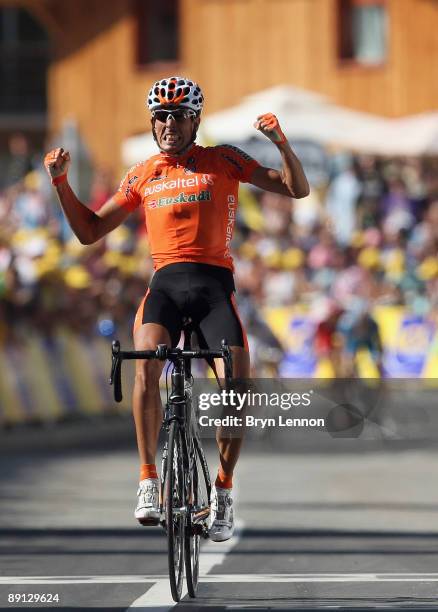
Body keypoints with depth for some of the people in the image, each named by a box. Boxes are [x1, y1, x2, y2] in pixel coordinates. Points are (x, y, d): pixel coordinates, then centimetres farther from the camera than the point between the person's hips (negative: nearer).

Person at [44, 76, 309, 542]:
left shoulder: (222, 161, 9)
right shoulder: (143, 175, 16)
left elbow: (297, 189, 6)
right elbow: (90, 231, 21)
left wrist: (280, 142, -12)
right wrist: (60, 181, 9)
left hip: (214, 284, -1)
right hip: (165, 284, 1)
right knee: (146, 362, -30)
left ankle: (223, 490, 5)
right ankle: (148, 480, -24)